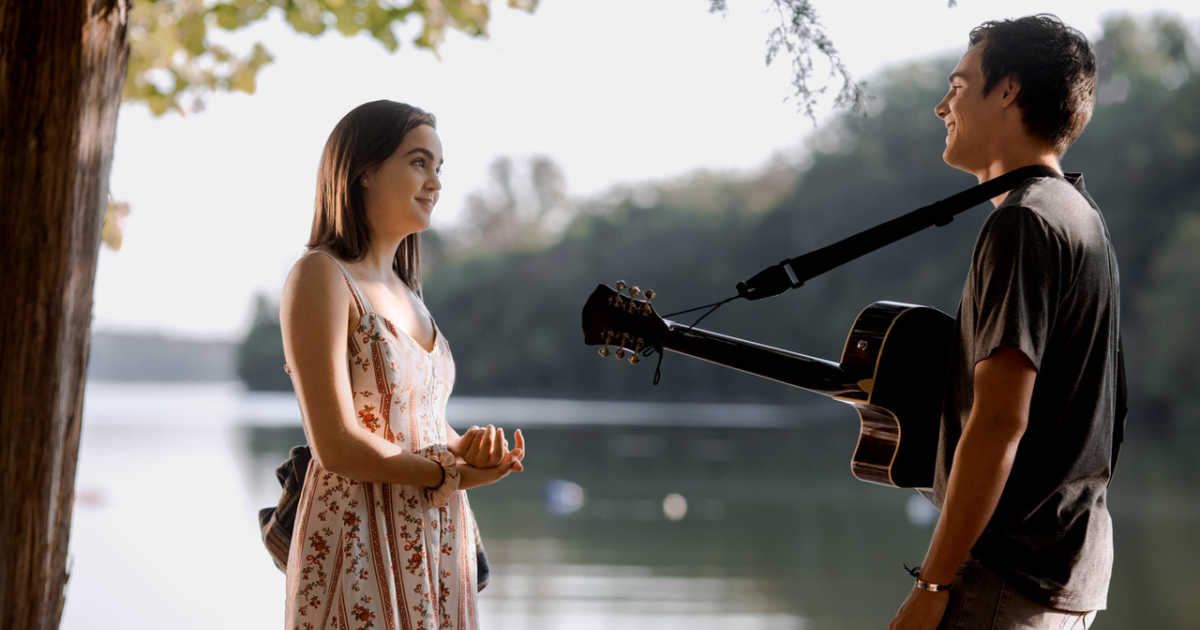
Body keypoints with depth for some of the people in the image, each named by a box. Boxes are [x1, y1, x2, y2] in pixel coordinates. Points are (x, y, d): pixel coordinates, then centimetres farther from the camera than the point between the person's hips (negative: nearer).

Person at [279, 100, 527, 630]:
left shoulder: (405, 291, 17)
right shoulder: (321, 277, -10)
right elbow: (336, 445, -17)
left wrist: (473, 448, -8)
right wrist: (452, 473, -9)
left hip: (435, 552, 8)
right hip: (360, 559, -8)